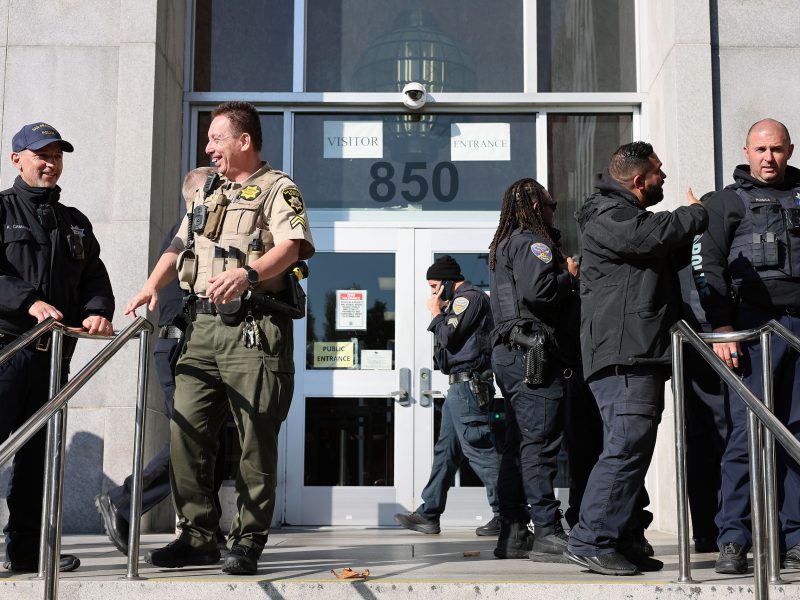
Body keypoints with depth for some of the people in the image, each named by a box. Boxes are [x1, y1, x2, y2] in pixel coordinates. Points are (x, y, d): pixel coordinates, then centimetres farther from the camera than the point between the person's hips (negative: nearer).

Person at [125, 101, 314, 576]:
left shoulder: (277, 189, 1)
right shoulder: (208, 192, 24)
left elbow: (290, 246, -15)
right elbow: (180, 245, 27)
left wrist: (248, 274, -33)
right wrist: (153, 286, 10)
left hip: (254, 330, -7)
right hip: (204, 327, 7)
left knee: (256, 439, -3)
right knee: (187, 429, 2)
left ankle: (248, 542, 4)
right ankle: (198, 537, 12)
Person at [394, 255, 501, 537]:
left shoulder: (469, 297, -8)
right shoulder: (463, 300, 23)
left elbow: (448, 336, -15)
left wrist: (436, 312, 0)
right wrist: (439, 312, 13)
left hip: (468, 384, -11)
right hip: (461, 386, 11)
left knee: (478, 449, -12)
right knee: (446, 450, 10)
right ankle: (428, 514, 14)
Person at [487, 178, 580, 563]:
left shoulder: (504, 245, 24)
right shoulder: (530, 241, -7)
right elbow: (537, 290, -23)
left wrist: (565, 277, 16)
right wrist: (569, 275, -6)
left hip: (509, 353, 10)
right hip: (532, 353, -10)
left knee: (518, 444, 10)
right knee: (540, 443, -11)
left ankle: (512, 534, 12)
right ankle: (547, 533, -11)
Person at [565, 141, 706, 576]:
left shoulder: (626, 214, 28)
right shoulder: (608, 215, -6)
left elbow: (671, 259, 33)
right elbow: (656, 234, -23)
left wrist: (691, 220, 17)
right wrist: (696, 214, -4)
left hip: (640, 355, 11)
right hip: (623, 355, -11)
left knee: (631, 450, 10)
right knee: (627, 446, -17)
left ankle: (626, 544, 15)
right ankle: (590, 542, -16)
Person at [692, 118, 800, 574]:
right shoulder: (729, 201, 10)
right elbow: (711, 267, 2)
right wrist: (722, 328, -9)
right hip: (754, 326, -3)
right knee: (747, 433, -7)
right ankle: (733, 541, -3)